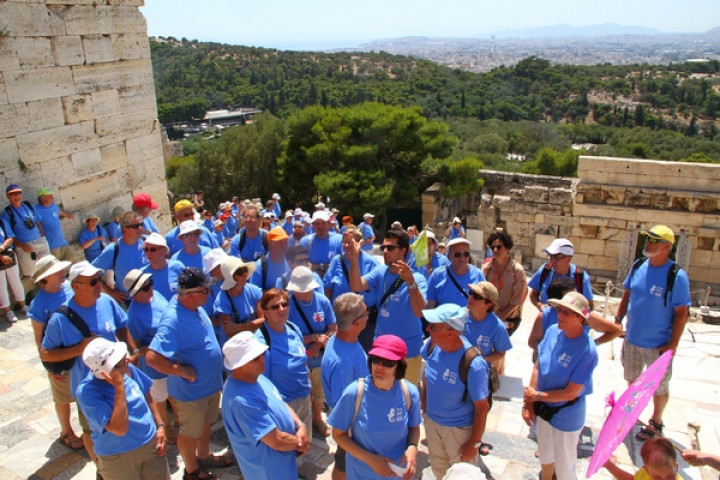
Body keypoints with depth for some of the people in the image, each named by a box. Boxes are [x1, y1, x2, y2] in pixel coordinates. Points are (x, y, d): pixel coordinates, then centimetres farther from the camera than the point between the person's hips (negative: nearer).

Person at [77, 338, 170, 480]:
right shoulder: (87, 392, -24)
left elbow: (147, 396, 9)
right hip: (118, 458, -4)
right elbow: (119, 429, -30)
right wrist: (119, 386, -31)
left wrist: (160, 426, 2)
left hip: (151, 443, 5)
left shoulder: (128, 369, -8)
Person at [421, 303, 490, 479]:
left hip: (460, 429, -5)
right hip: (431, 421, 5)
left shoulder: (473, 364, -34)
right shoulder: (432, 344, -18)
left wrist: (474, 444, -12)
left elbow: (482, 408, -21)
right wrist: (424, 404, 10)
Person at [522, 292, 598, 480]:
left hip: (566, 416, -5)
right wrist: (528, 403, -9)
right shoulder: (552, 331, -14)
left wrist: (537, 396, -16)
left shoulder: (587, 351, -30)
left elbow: (570, 393, -24)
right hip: (543, 408, 5)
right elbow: (538, 367, -7)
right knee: (545, 454, 30)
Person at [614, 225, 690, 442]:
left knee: (658, 386, 14)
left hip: (658, 345, -5)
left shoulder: (676, 276, -20)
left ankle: (656, 422, 35)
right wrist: (617, 321, 6)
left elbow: (681, 313, -16)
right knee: (632, 379, 23)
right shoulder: (638, 266, -4)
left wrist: (673, 345, -16)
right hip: (632, 339, 5)